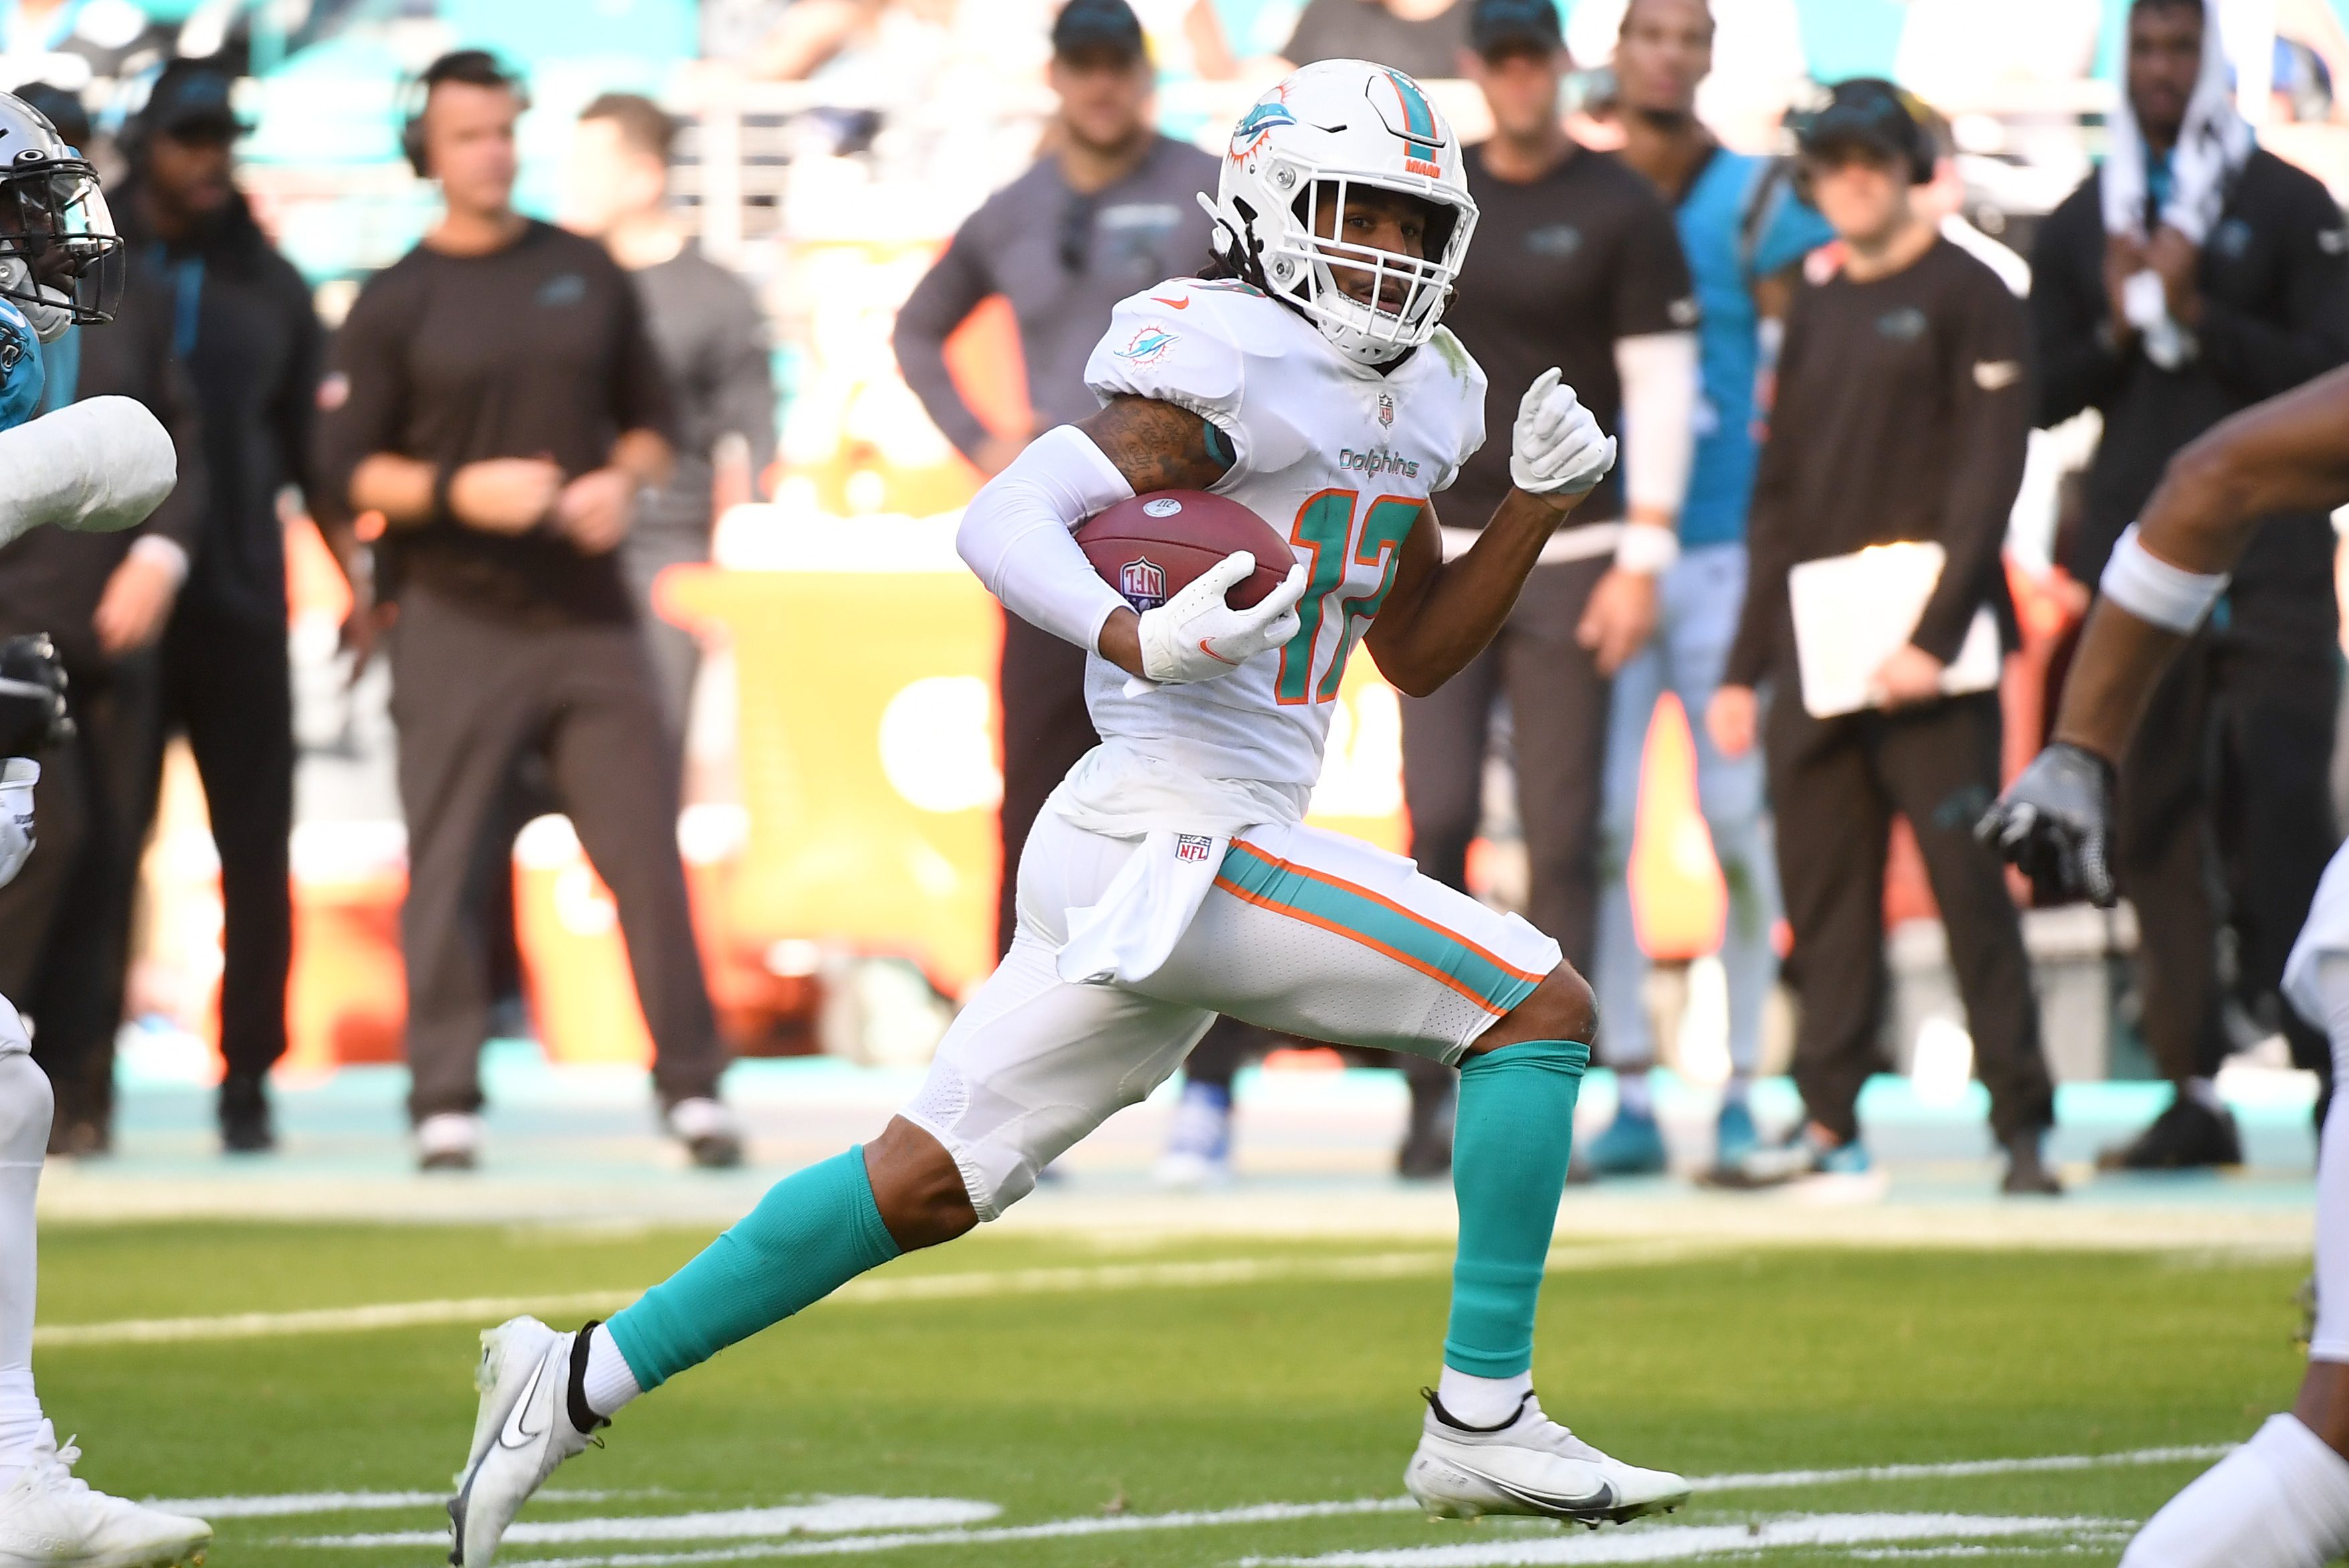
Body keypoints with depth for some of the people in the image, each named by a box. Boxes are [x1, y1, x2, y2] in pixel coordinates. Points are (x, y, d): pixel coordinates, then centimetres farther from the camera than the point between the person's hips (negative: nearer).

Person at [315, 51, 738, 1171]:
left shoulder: (586, 275, 11)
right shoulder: (396, 302, 2)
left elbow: (650, 419, 18)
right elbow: (345, 466, -1)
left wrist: (625, 483, -4)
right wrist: (460, 490, -16)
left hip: (587, 611, 2)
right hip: (454, 621, -2)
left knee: (647, 847, -3)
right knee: (448, 862, -3)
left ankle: (691, 1088, 2)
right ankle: (446, 1100, 4)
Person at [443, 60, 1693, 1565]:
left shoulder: (1412, 397, 17)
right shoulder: (1231, 364, -12)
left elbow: (1417, 651, 26)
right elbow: (1007, 517, -20)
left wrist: (1536, 504, 12)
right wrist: (1143, 639, -37)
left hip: (1130, 859, 9)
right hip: (1178, 839, -9)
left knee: (925, 1186, 11)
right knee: (1541, 1007, -9)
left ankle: (581, 1380, 15)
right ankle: (1483, 1421, -6)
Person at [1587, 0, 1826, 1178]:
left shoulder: (1762, 204, 2)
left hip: (1726, 551, -2)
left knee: (1740, 819, -4)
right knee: (1599, 825, -4)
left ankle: (1743, 1090, 5)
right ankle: (1630, 1094, 2)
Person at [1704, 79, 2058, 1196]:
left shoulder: (1964, 298, 0)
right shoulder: (1815, 316, 19)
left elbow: (1988, 476, -9)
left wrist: (1934, 637, -18)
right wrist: (1744, 666, 15)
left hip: (1926, 652, -6)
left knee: (1968, 883, -8)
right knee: (1822, 892, 4)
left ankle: (2023, 1123, -6)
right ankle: (1829, 1119, 7)